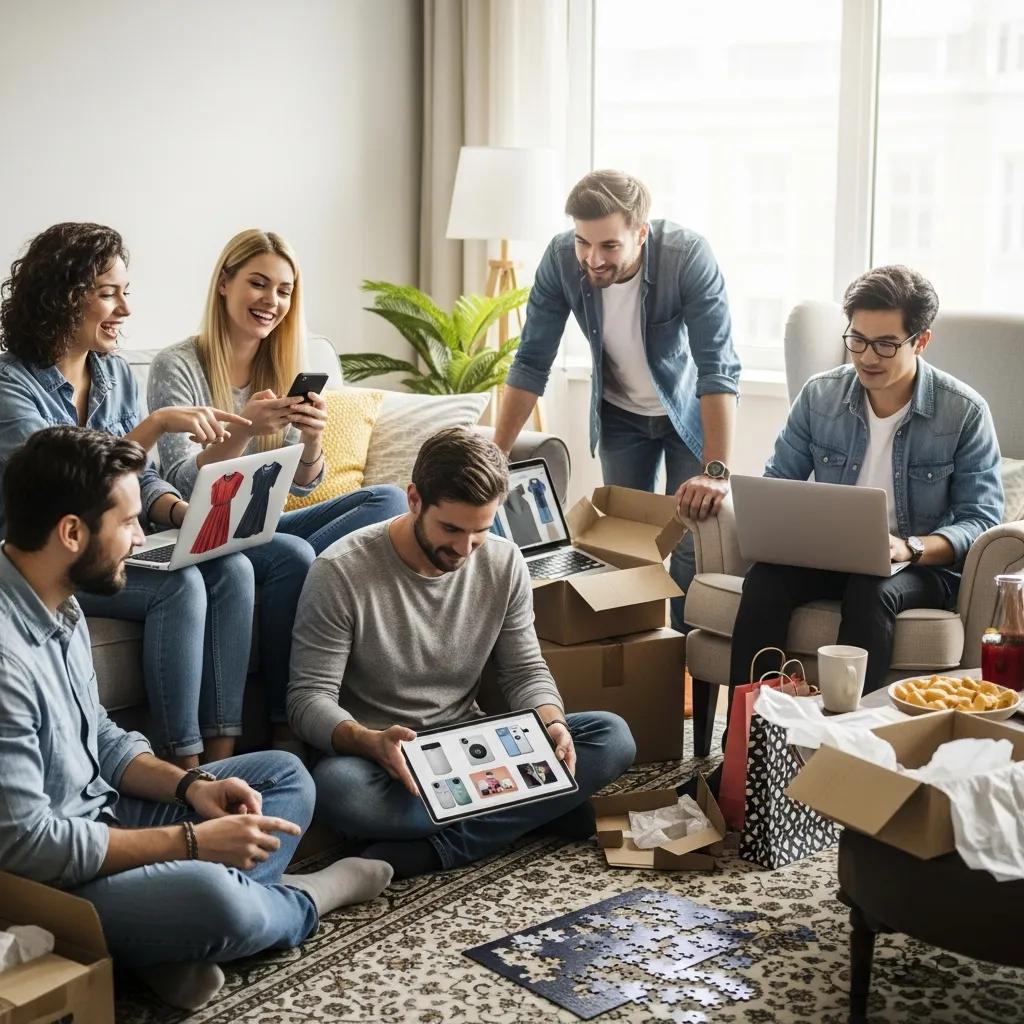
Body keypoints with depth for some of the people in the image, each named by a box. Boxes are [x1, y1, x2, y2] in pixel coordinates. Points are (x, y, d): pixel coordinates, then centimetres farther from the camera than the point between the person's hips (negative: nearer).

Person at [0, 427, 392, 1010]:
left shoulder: (57, 604, 3)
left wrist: (189, 785, -4)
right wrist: (191, 842, -22)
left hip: (97, 817, 10)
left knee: (286, 776, 12)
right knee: (210, 896, -35)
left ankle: (173, 938, -10)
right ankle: (306, 900, 2)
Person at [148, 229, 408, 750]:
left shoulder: (286, 369, 10)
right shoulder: (177, 366, -7)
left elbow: (302, 485, 5)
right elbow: (184, 485, -13)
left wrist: (312, 437, -18)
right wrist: (242, 431, -30)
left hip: (263, 526, 6)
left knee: (389, 499, -13)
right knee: (292, 555, -35)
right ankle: (287, 722, -19)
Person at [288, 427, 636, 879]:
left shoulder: (504, 563, -1)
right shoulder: (341, 572, -15)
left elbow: (526, 671, 4)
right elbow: (309, 697, -16)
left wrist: (552, 724, -19)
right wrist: (369, 741, -37)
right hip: (379, 757, -4)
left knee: (612, 736, -16)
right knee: (337, 787, -40)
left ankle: (437, 846, -25)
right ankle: (539, 809, -25)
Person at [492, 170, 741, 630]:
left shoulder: (689, 256, -33)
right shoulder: (561, 259, -24)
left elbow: (718, 369, -35)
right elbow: (531, 364, -15)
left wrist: (716, 471, -44)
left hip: (690, 409, -2)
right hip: (620, 413, 3)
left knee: (691, 544, -7)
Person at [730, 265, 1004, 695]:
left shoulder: (965, 412, -7)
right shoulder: (819, 395, 3)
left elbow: (981, 518, -8)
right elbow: (777, 483, 10)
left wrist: (909, 547, -27)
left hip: (924, 566, -3)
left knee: (872, 591, -37)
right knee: (764, 578, -29)